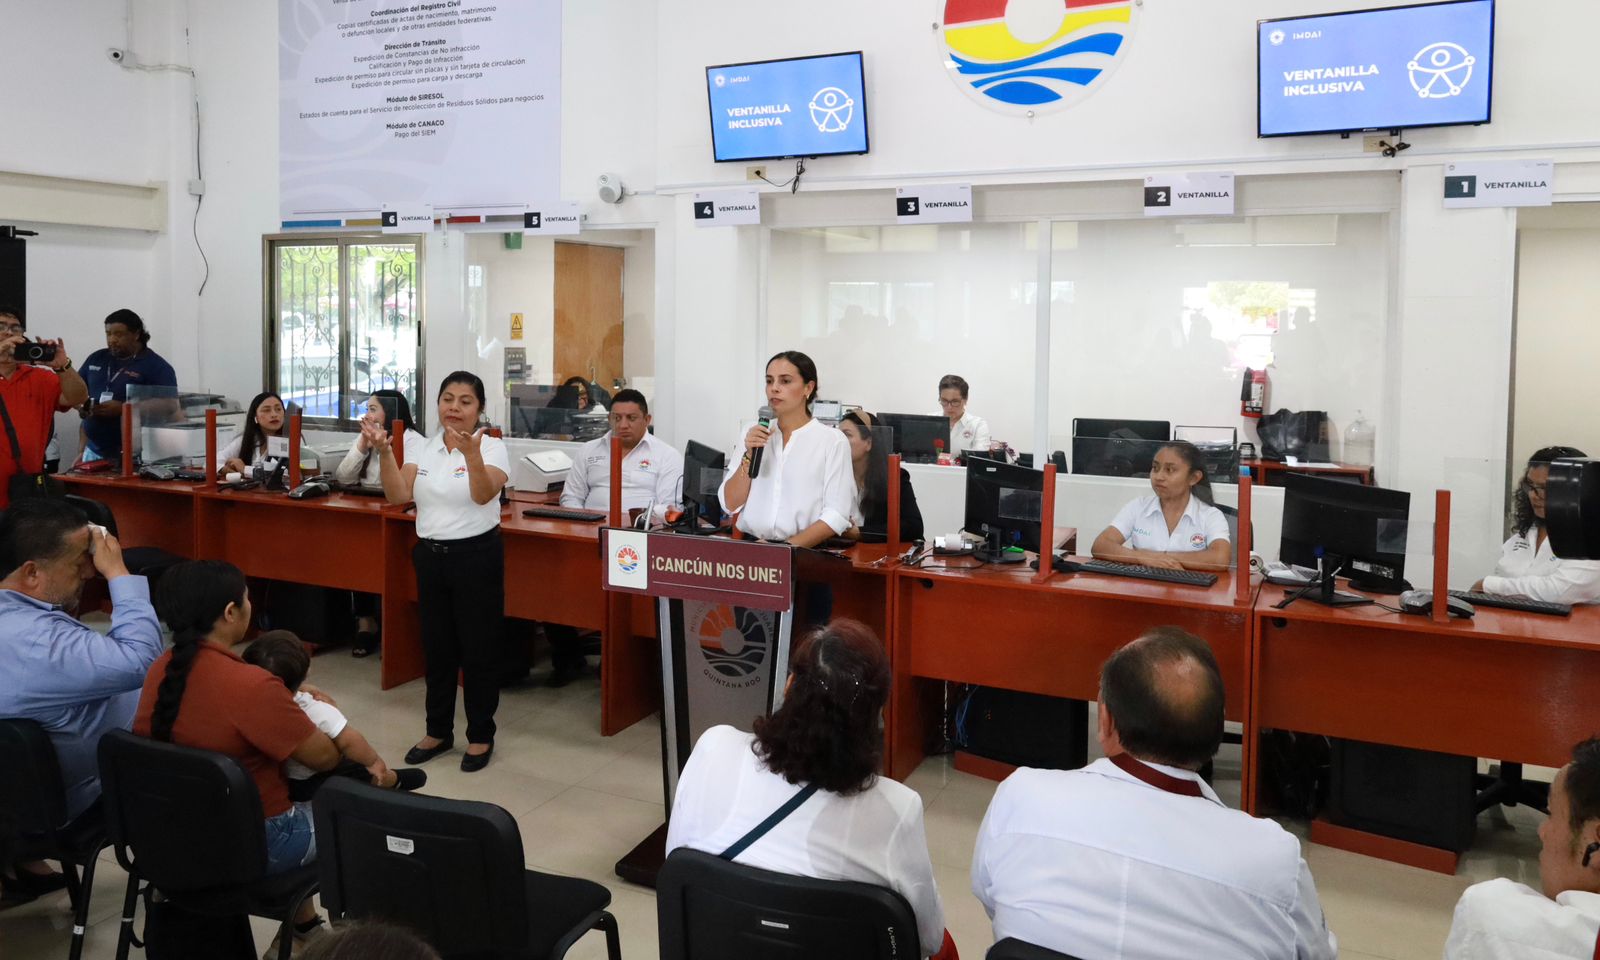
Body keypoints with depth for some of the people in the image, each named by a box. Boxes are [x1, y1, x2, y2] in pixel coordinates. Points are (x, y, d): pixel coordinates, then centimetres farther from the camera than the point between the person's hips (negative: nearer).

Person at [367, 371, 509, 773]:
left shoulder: (492, 446, -9)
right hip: (430, 555, 5)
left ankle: (481, 736, 19)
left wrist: (472, 455, -42)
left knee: (478, 648, 4)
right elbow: (398, 495, -4)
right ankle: (438, 731, 30)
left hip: (476, 555, -5)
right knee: (436, 646, 15)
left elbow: (483, 495, -26)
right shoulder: (424, 447, 5)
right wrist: (384, 453, -18)